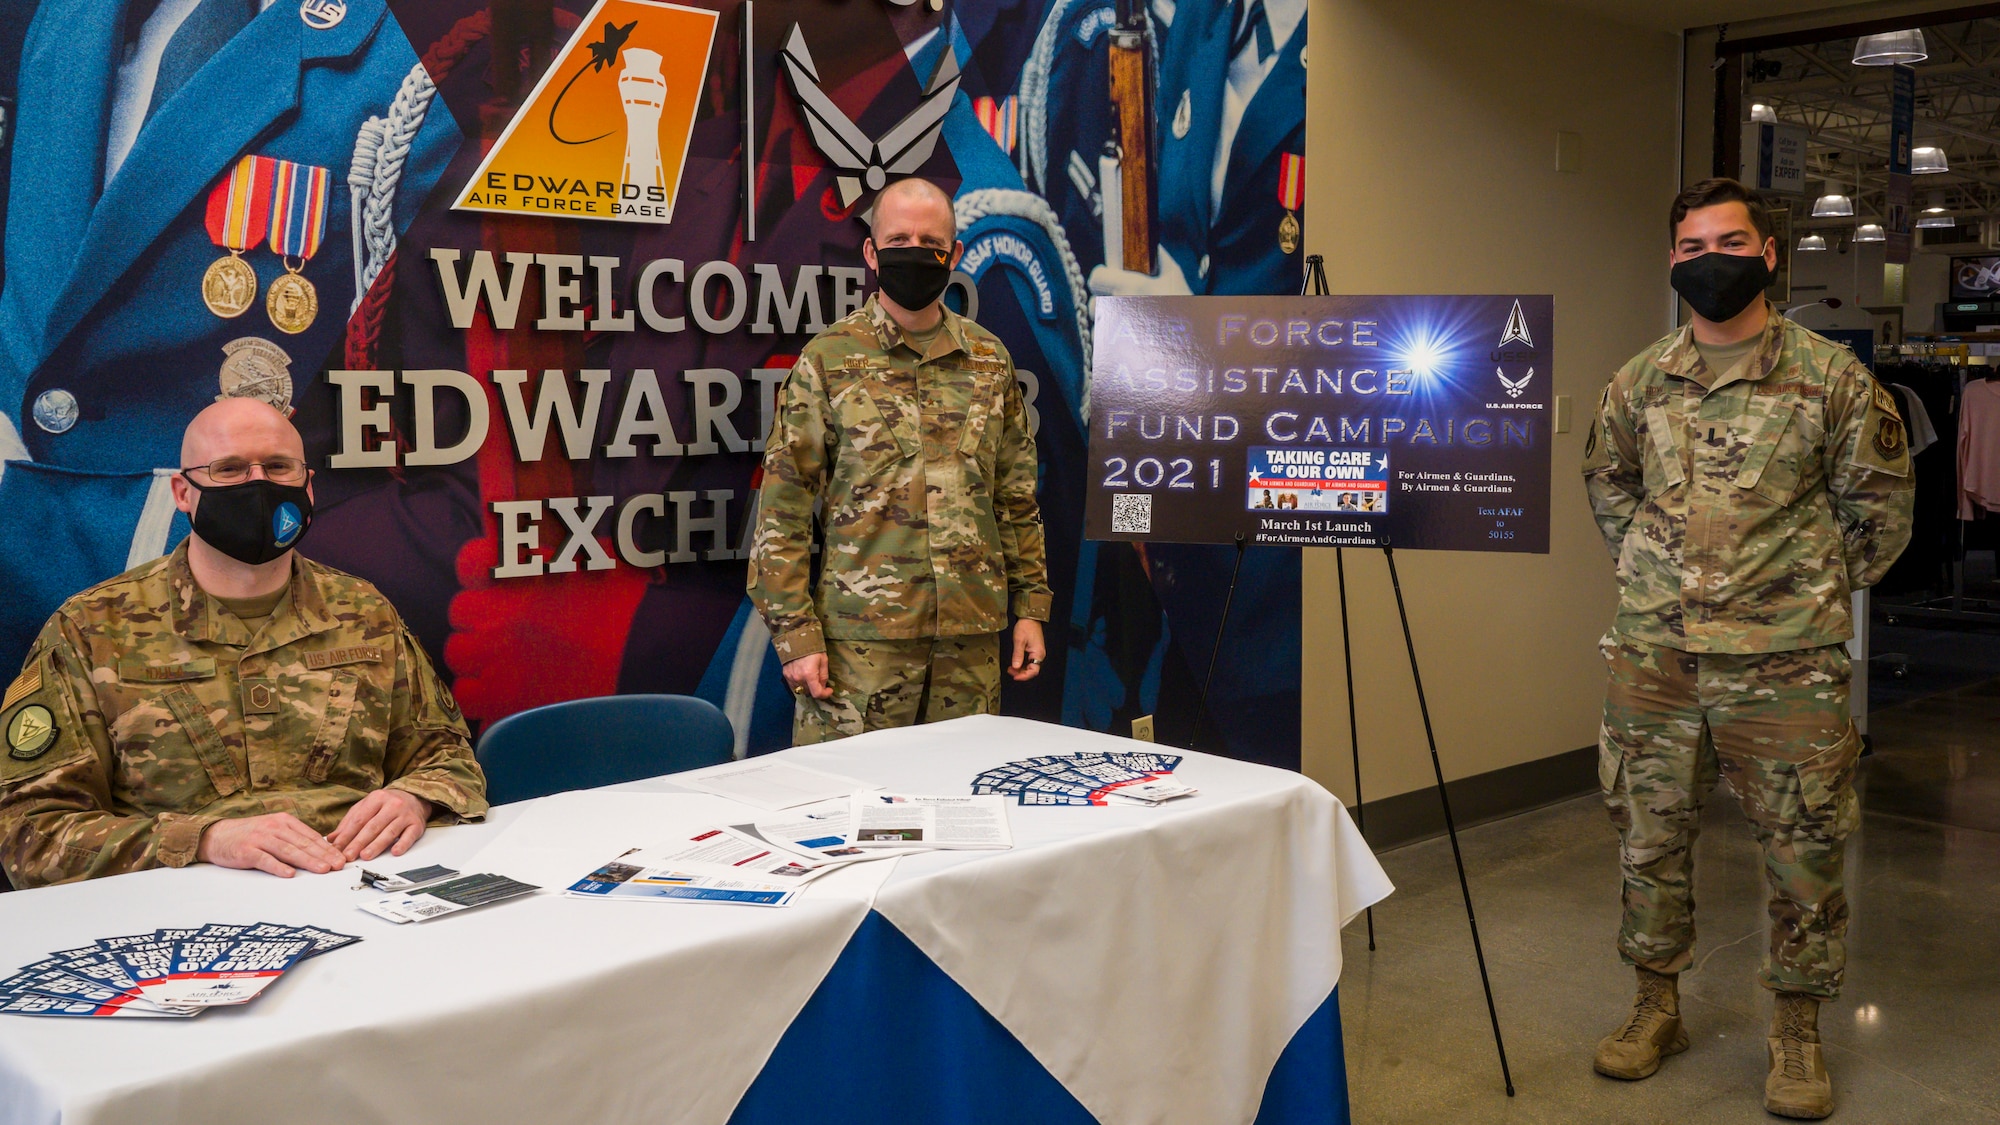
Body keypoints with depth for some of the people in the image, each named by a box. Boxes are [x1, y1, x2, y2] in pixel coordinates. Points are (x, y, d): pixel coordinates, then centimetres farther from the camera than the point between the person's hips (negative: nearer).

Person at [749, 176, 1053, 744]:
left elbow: (1017, 498, 16)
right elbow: (782, 511, -3)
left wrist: (1031, 607, 11)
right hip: (860, 636, -3)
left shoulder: (989, 359, 11)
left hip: (971, 637, 4)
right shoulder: (828, 359, -1)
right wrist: (796, 632, -9)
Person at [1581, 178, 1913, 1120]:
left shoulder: (1830, 376, -3)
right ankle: (1656, 1006, 27)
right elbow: (1606, 482, 21)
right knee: (1649, 837, 11)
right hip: (1652, 653, 3)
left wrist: (1824, 588, 8)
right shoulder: (1639, 381, 5)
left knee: (1804, 849, 5)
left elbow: (1880, 504, 5)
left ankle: (1797, 1034, 21)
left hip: (1785, 662, -2)